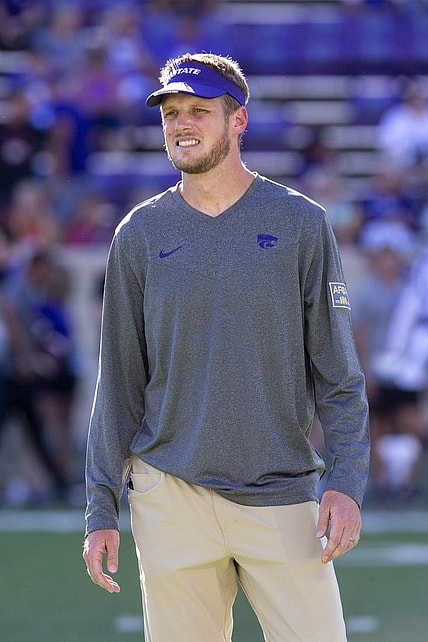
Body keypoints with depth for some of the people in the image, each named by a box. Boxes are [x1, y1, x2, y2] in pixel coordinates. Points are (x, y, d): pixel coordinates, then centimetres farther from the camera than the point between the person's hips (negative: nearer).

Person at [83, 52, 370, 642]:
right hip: (171, 499, 1)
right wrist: (101, 511, 4)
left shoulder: (300, 223, 2)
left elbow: (338, 370, 1)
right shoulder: (140, 234, 6)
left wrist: (347, 483, -10)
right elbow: (119, 380, 8)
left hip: (282, 497, -1)